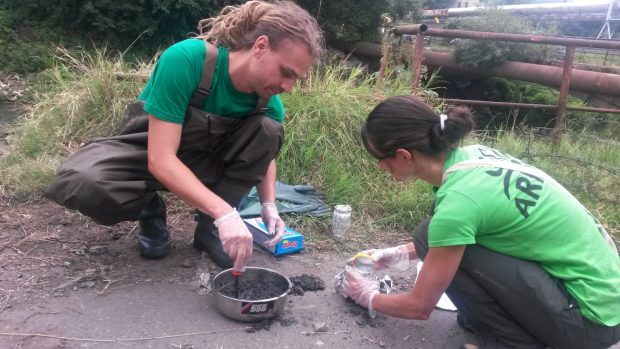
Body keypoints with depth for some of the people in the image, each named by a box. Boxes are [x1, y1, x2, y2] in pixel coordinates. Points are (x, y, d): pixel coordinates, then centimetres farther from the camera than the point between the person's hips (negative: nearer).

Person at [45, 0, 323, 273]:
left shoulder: (268, 100, -17)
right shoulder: (185, 59, -33)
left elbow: (264, 153, 3)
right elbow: (160, 159, -36)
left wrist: (269, 205, -16)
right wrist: (224, 212, -45)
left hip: (204, 160, 4)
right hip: (152, 153, -3)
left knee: (268, 130, -23)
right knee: (81, 184, -34)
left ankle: (210, 227, -11)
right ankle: (150, 211, -1)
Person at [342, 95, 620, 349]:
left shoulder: (458, 202, -26)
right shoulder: (471, 156, -4)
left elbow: (420, 306, -13)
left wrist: (369, 296, 5)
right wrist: (401, 254, 17)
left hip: (591, 315, -8)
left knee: (430, 236, -17)